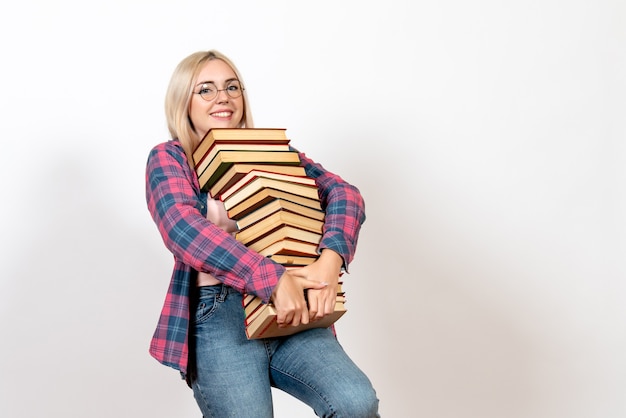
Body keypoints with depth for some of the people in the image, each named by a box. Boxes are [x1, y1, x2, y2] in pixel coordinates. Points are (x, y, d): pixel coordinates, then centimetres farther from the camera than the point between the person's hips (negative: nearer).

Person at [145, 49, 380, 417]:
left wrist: (330, 260, -19)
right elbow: (184, 230, -13)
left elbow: (344, 193, 2)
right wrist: (273, 280, -24)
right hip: (218, 315, -1)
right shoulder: (168, 159, 6)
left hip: (293, 314, 2)